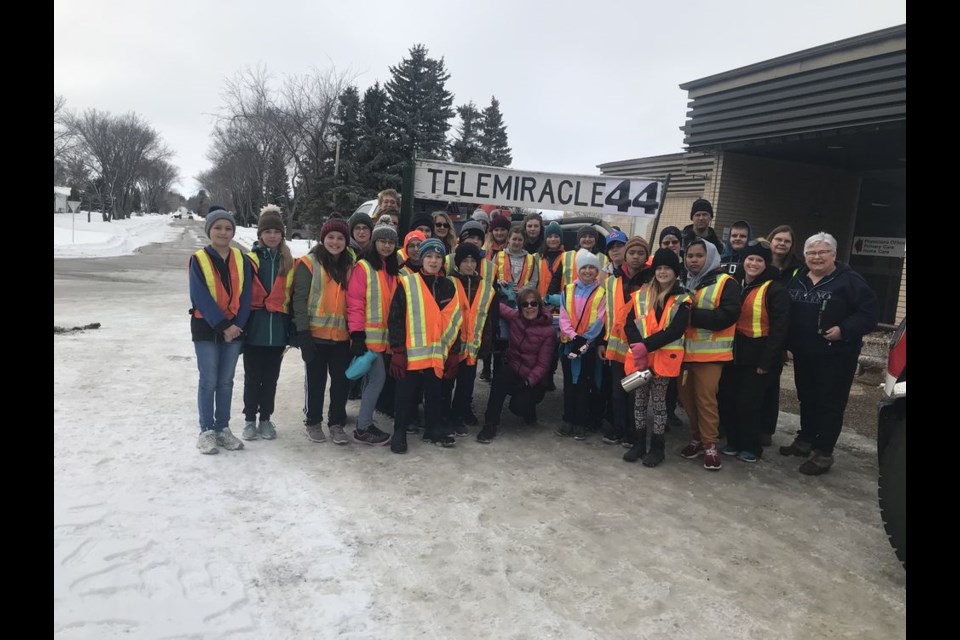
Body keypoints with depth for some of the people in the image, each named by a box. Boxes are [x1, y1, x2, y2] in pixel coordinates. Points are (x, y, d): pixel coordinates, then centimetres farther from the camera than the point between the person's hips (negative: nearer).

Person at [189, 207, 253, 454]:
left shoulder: (241, 260, 5)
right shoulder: (198, 260, -5)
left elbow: (245, 296, 0)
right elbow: (201, 297, -13)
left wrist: (237, 325, -12)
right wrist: (223, 326, -18)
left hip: (234, 328, 3)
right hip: (206, 328, -3)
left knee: (226, 381, 9)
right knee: (208, 381, 0)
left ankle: (223, 428, 19)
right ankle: (207, 430, 11)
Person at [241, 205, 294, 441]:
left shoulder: (289, 263, 7)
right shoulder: (250, 260, -2)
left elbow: (293, 296, 9)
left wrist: (292, 327, 4)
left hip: (277, 329, 2)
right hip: (254, 328, -2)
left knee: (271, 377, 10)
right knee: (252, 376, 6)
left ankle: (265, 419, 22)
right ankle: (250, 419, 18)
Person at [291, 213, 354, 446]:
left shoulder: (349, 266, 9)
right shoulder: (309, 263, -4)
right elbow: (299, 299, -8)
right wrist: (302, 331, -14)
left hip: (342, 335, 4)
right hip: (316, 334, -3)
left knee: (341, 380, 7)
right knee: (315, 380, 8)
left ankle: (337, 423, 21)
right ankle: (313, 422, 24)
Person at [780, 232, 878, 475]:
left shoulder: (849, 280, -9)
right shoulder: (797, 279, 9)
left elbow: (869, 312, -12)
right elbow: (785, 312, 14)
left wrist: (844, 330, -24)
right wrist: (786, 342, 2)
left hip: (836, 355, -6)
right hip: (803, 353, 6)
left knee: (830, 403, 0)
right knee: (806, 399, 17)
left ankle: (823, 453, 7)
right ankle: (805, 440, 32)